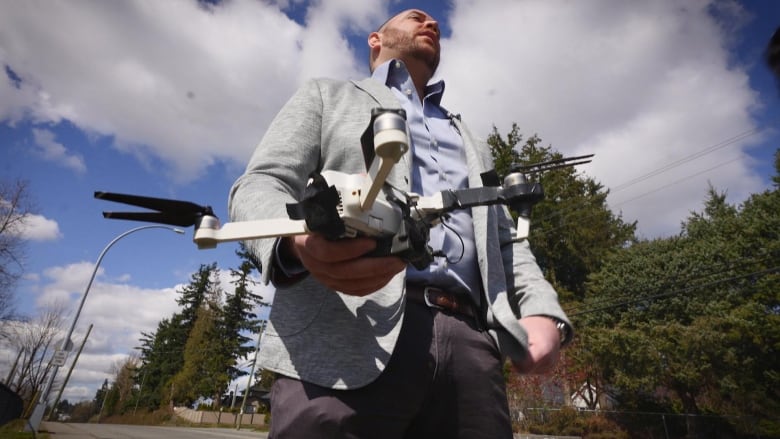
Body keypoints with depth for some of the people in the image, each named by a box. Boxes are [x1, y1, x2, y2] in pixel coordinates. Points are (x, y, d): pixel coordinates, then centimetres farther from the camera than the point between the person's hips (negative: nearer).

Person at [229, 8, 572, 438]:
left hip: (469, 346, 4)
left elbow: (506, 241, 24)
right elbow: (259, 184, 6)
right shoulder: (326, 96, 19)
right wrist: (294, 241, -19)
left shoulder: (472, 145, 30)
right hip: (346, 340, -3)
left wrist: (542, 310, 3)